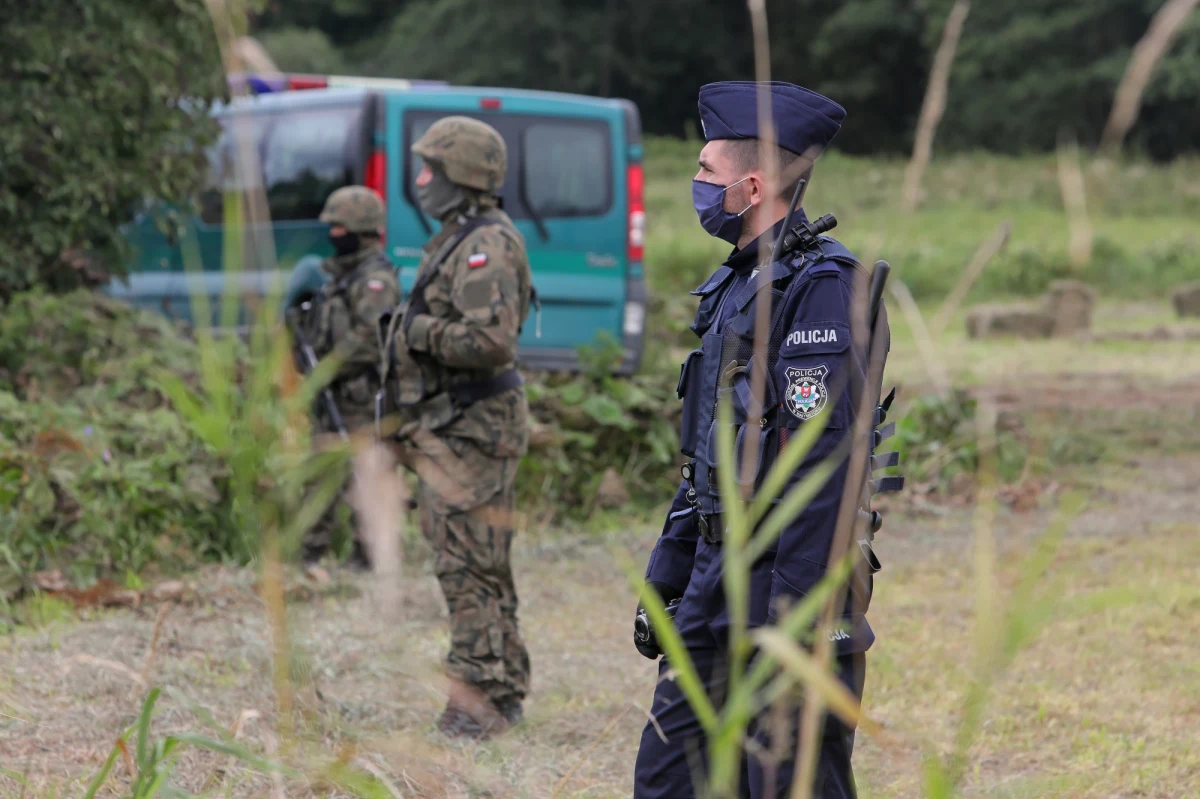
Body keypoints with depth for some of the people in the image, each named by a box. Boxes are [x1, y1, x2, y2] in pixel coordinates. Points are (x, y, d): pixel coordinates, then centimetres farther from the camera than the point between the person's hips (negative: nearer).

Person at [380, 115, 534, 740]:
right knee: (475, 566, 14)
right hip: (449, 426, 11)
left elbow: (492, 340, -28)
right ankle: (504, 691, 20)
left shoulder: (486, 245, -17)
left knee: (470, 567, -9)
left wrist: (418, 331, -18)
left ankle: (478, 698, -7)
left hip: (472, 427, -11)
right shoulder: (456, 240, 17)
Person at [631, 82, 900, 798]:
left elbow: (824, 460, -21)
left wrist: (797, 615, -24)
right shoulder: (736, 284, 16)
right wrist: (666, 577, 20)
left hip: (787, 578, -9)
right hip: (718, 577, 9)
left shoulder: (822, 287, -15)